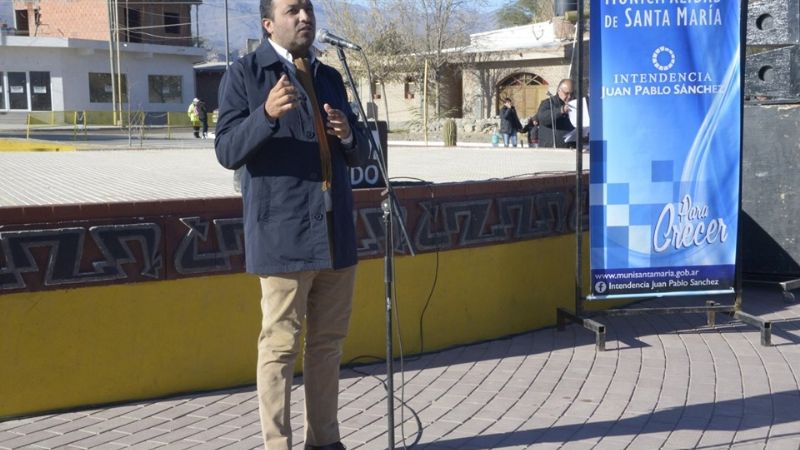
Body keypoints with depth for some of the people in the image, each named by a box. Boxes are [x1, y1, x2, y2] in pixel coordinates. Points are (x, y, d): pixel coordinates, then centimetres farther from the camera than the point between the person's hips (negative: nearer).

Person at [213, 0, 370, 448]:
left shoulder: (330, 77, 16)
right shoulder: (245, 73, -1)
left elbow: (360, 154, 17)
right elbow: (228, 151, -9)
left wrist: (349, 135, -6)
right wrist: (267, 115, -26)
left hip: (337, 233, 6)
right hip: (284, 235, -6)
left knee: (328, 344, 12)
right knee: (280, 347, -1)